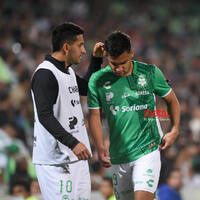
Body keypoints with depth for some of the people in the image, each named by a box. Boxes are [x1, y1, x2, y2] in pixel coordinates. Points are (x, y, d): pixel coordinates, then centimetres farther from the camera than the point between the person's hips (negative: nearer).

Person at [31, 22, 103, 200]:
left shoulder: (68, 71, 15)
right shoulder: (45, 74, -15)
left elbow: (87, 88, 36)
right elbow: (45, 116, -24)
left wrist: (96, 59, 24)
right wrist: (73, 143, -32)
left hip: (77, 158, 10)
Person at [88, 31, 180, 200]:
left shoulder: (150, 73, -2)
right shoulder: (97, 80, -2)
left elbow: (171, 100, 12)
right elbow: (95, 115, 2)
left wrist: (175, 130, -1)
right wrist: (100, 148, -11)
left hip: (147, 151, -3)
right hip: (118, 156, 3)